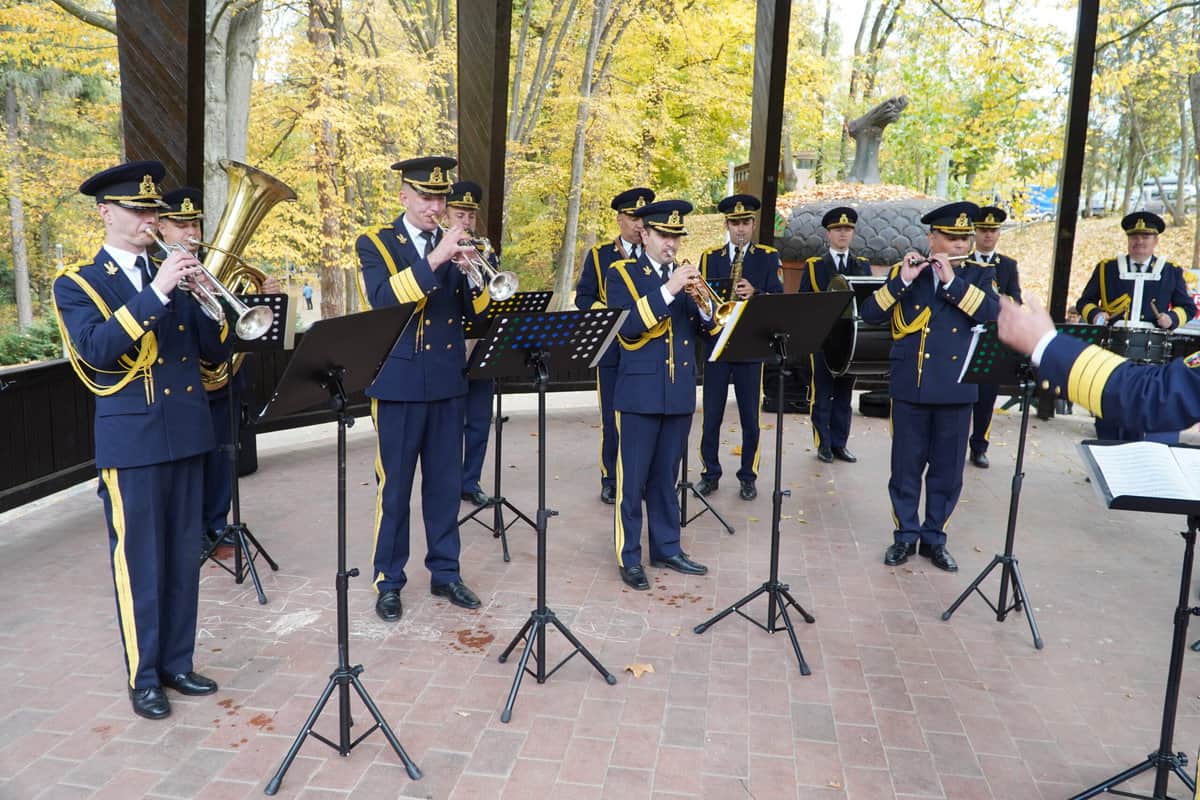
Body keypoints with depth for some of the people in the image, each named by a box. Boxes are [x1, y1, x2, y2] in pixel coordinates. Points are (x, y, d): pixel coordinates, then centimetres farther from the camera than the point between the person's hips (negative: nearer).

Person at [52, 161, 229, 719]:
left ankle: (177, 662, 25)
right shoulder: (76, 284, 0)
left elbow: (212, 351, 9)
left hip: (186, 434, 5)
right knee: (139, 562, 3)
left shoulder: (170, 277, 14)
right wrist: (155, 292, -23)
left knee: (182, 558, 11)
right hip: (131, 440, -5)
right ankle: (144, 677, 17)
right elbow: (97, 349, -18)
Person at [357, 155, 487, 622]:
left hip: (448, 383, 4)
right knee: (394, 488, 4)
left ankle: (445, 572, 24)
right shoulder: (375, 243, -1)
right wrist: (434, 259, -27)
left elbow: (475, 312, 4)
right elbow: (383, 299, -20)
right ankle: (388, 582, 18)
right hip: (398, 382, -4)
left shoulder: (454, 247, 10)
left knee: (445, 484, 11)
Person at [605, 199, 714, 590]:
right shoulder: (622, 274, -1)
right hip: (640, 391, -4)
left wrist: (703, 304, -12)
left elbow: (705, 329, 8)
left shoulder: (687, 275, 14)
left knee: (665, 476, 14)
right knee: (633, 479, 0)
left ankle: (667, 548, 25)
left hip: (679, 392, 5)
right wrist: (668, 290, -22)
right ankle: (629, 557, 10)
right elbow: (625, 326, -17)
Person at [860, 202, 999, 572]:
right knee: (906, 466, 6)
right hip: (910, 386, -1)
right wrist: (902, 280, -18)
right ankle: (905, 535, 20)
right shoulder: (904, 272, 4)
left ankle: (934, 537, 23)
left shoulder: (978, 275, 7)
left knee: (947, 469, 8)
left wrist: (953, 281, -17)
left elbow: (994, 315, -11)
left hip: (956, 389, 1)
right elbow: (870, 314, -6)